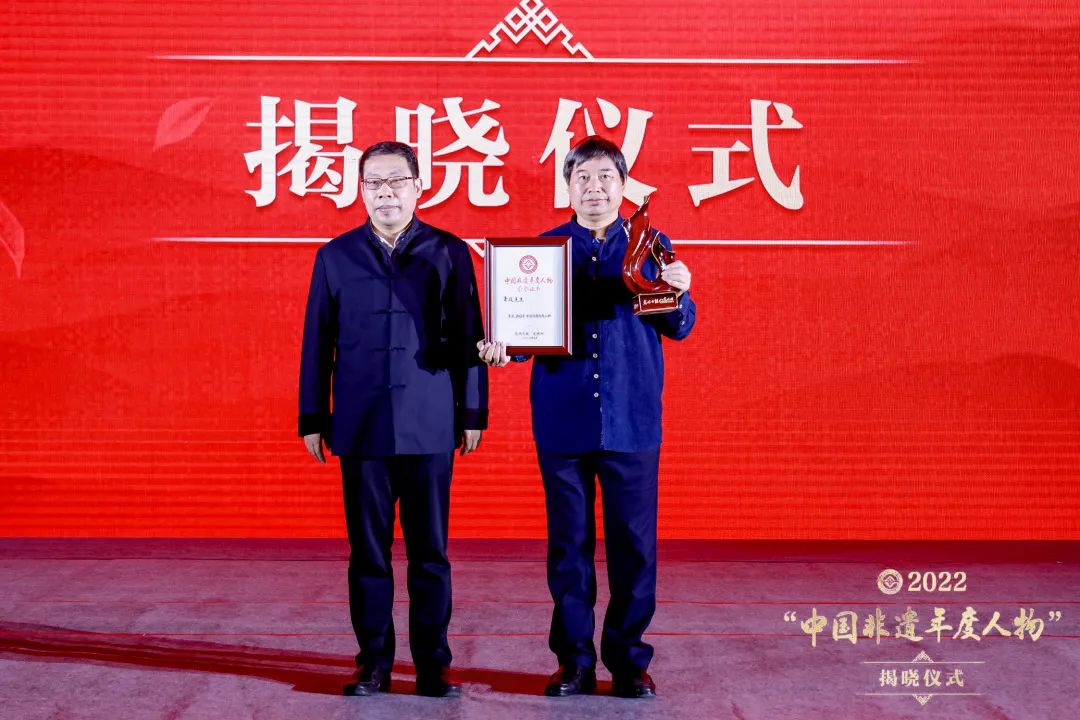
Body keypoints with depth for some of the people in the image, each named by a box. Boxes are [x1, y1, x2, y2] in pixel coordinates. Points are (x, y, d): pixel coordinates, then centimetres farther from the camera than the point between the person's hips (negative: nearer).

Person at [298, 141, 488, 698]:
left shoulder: (449, 253, 4)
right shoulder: (336, 256, 8)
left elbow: (468, 338, 5)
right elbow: (317, 342, 9)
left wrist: (473, 413, 2)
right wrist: (312, 418, 6)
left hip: (430, 426, -1)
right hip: (361, 426, 1)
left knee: (430, 552, 4)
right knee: (368, 551, 6)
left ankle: (433, 665, 13)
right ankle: (373, 664, 16)